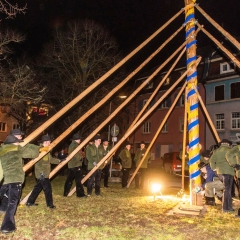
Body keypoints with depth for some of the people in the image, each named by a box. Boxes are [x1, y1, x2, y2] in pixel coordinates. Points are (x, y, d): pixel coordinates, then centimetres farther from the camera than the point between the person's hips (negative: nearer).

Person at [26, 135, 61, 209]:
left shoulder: (47, 150, 13)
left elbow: (51, 159, 23)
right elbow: (37, 163, -23)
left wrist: (59, 161, 18)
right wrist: (41, 172, -26)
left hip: (45, 174, 10)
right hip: (42, 174, -10)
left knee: (38, 188, 17)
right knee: (47, 189, -3)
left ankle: (30, 202, 27)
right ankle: (50, 204, 8)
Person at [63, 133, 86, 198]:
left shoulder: (71, 145, 17)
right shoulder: (76, 145, -12)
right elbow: (76, 155, -21)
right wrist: (80, 158, -4)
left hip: (70, 165, 9)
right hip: (76, 165, -9)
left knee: (69, 179, 12)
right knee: (78, 180, -5)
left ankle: (66, 193, 16)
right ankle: (80, 194, -3)